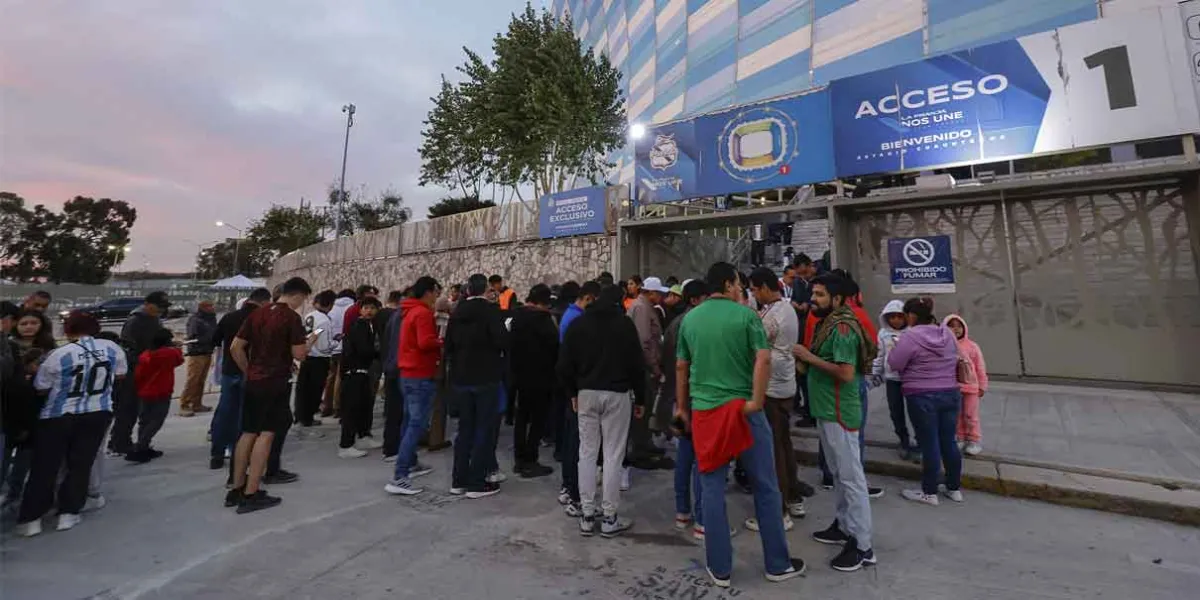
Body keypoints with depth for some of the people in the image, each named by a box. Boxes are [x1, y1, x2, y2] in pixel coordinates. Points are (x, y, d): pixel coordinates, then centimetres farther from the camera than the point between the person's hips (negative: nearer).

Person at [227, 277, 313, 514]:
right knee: (266, 434, -2)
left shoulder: (257, 314, 8)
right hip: (276, 383, -7)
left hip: (253, 382, 7)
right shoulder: (292, 317, -12)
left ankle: (236, 490, 22)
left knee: (248, 433, 14)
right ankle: (250, 495, 2)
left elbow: (235, 348, 9)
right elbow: (299, 354, -15)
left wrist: (249, 371, 16)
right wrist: (309, 341, 4)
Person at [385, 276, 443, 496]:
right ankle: (399, 478, -9)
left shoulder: (411, 311, 15)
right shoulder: (423, 313, -16)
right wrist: (442, 342, -10)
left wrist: (437, 342, 6)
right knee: (417, 426, -9)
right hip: (421, 376, -10)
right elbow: (426, 342, -28)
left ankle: (411, 464, 33)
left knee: (410, 422, 19)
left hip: (408, 374, 11)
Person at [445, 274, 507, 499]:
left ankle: (459, 480, 21)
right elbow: (503, 341, -21)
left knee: (465, 429, 15)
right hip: (486, 378, -6)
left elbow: (448, 345, 11)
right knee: (485, 430, 2)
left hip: (460, 379, 6)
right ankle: (477, 483, 6)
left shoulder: (456, 313, 9)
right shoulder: (491, 310, -12)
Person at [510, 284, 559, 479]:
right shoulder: (541, 317, -17)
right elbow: (554, 342, -19)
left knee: (522, 417, 16)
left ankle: (520, 459, 24)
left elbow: (513, 343, 13)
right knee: (539, 419, 0)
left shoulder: (518, 315, 8)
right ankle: (530, 463, 4)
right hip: (539, 376, -8)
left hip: (521, 374, 8)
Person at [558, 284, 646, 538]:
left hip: (587, 393, 3)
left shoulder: (578, 324, 5)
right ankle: (609, 518, 10)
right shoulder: (625, 324, -4)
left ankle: (586, 516, 16)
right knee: (613, 455, 3)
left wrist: (572, 393, 12)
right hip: (616, 394, -3)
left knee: (587, 453, 10)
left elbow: (564, 364, 3)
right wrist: (640, 398, 4)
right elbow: (637, 364, -5)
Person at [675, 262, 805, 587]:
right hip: (743, 408, -3)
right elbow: (764, 358, -17)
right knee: (765, 487, 13)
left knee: (712, 489, 11)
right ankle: (778, 564, 27)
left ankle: (719, 569, 21)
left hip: (703, 411, 3)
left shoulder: (689, 319, 6)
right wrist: (757, 401, -14)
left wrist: (681, 407, 18)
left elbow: (681, 367, 10)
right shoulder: (745, 314, -5)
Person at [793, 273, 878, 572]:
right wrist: (807, 361, 3)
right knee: (838, 474, 20)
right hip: (827, 411, 10)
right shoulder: (828, 324, 12)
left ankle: (863, 545, 11)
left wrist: (810, 357, -20)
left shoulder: (842, 328, -18)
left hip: (839, 413, -10)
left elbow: (846, 372, -26)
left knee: (851, 477, 0)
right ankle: (844, 525, 34)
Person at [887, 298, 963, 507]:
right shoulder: (948, 333, 6)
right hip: (951, 394, 6)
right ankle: (955, 489, 27)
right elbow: (955, 360, 17)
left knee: (929, 444, 2)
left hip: (922, 397, -6)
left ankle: (929, 493, 13)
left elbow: (894, 364, -12)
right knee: (949, 442, 15)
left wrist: (895, 347, 4)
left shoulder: (910, 336, -16)